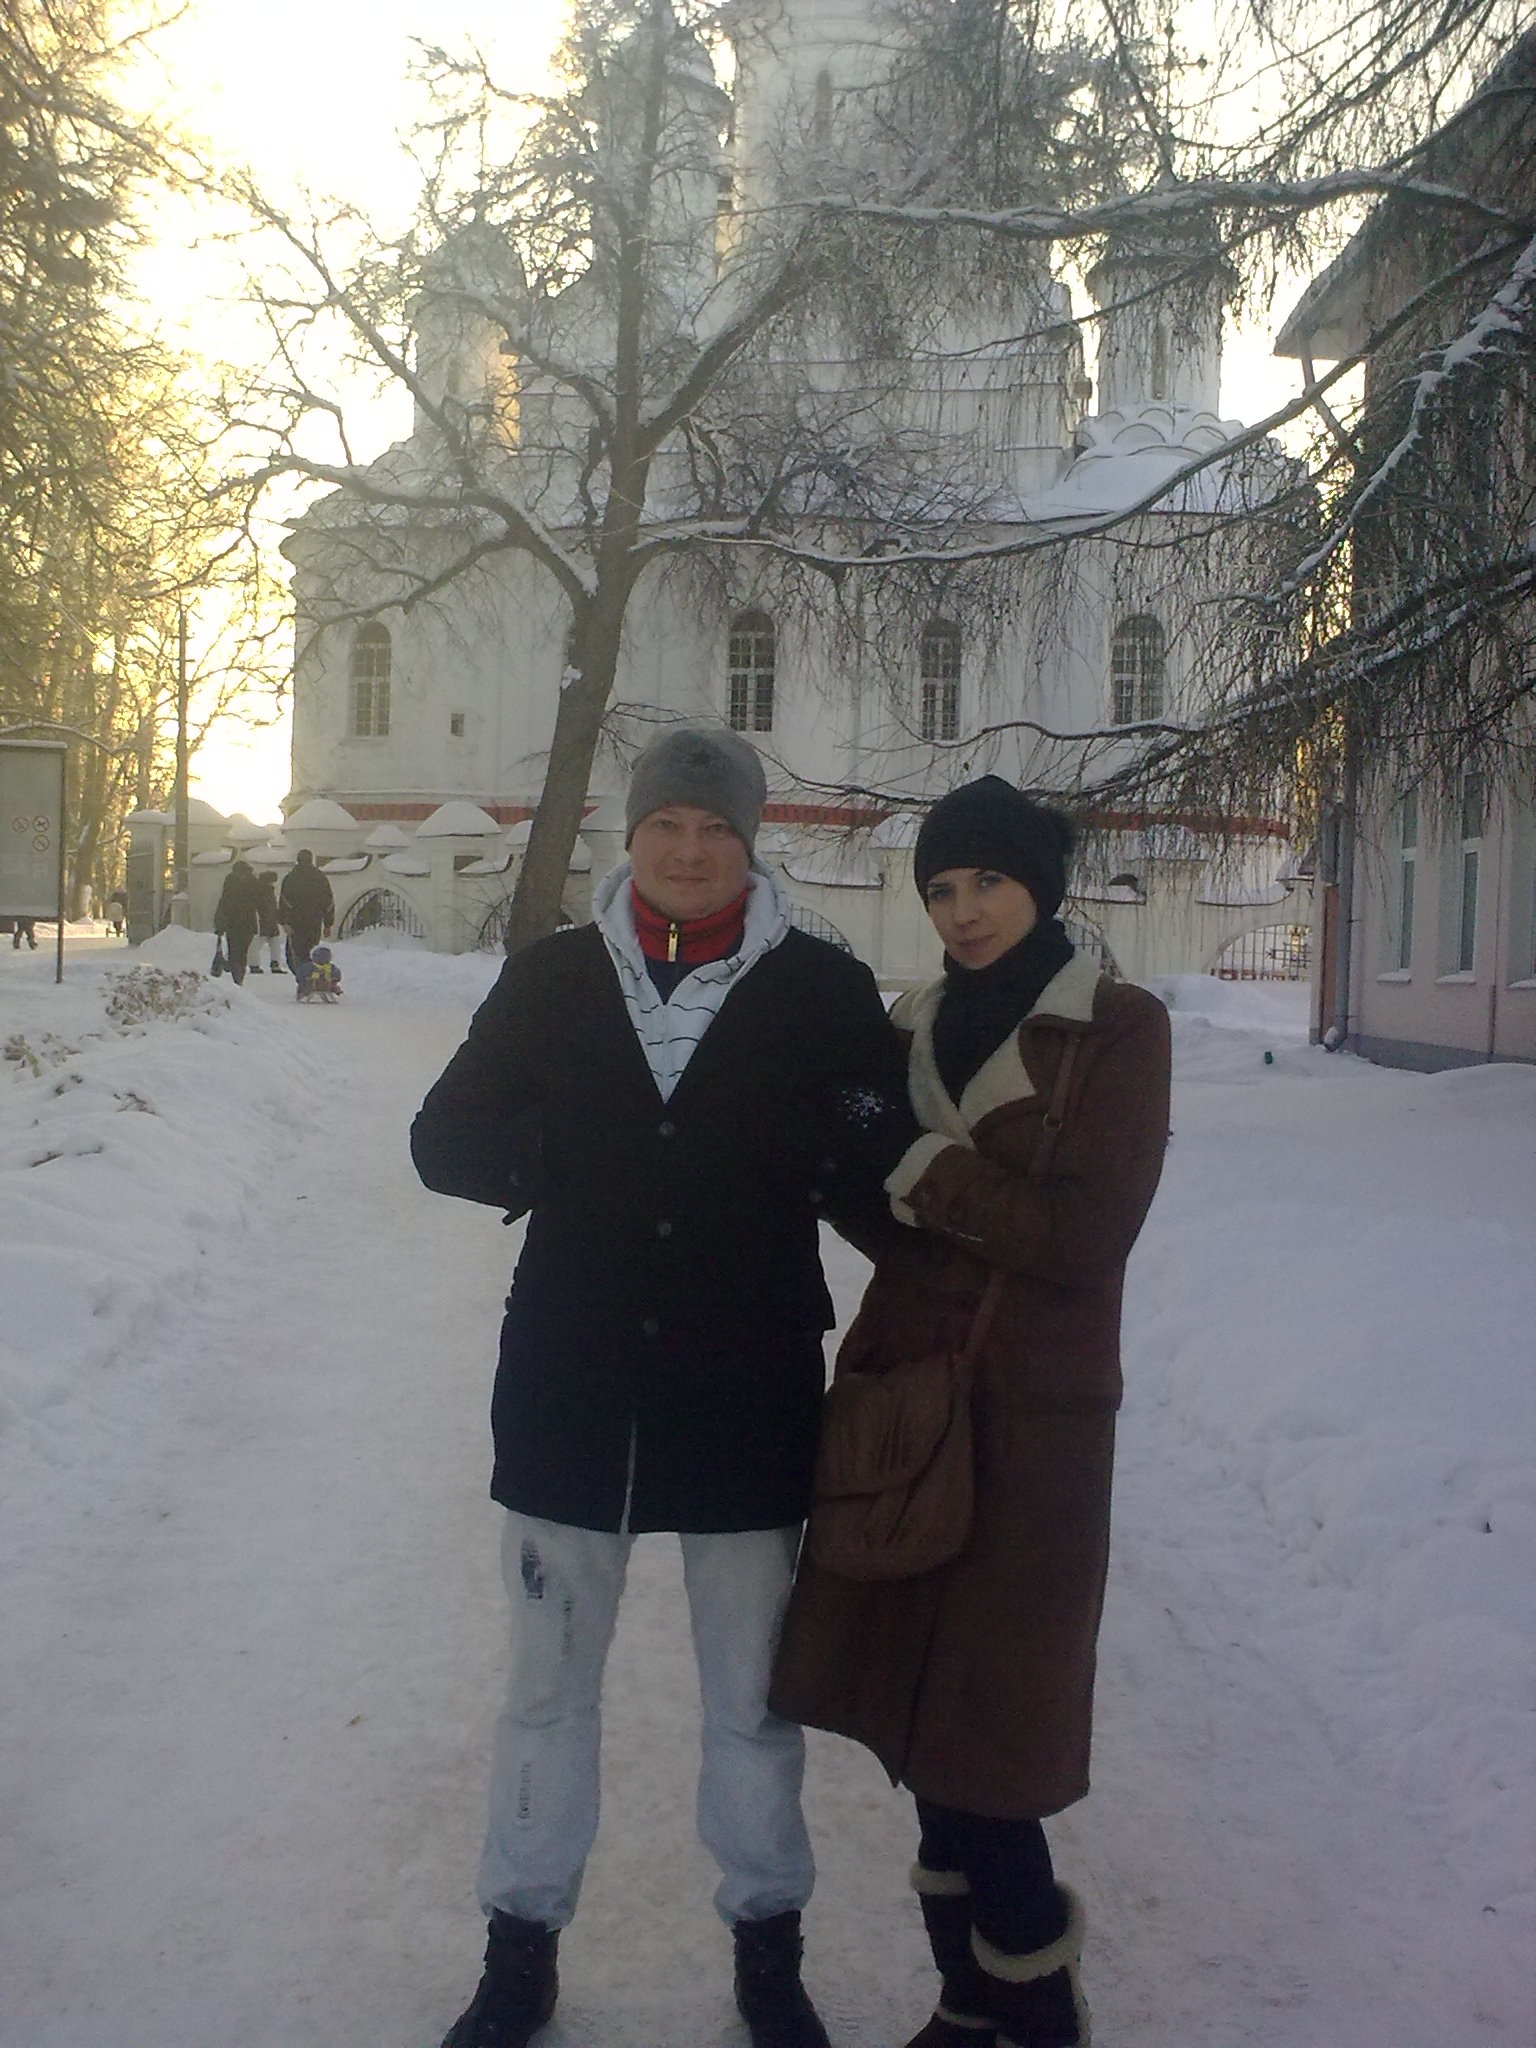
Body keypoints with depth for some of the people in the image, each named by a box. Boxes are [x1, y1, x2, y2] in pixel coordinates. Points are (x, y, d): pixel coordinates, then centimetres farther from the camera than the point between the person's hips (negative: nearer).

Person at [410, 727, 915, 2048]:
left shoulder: (821, 989, -4)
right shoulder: (551, 980, 0)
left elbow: (884, 1178, -4)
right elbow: (447, 1143, 3)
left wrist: (826, 1146, -26)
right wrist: (549, 1162, -16)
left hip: (748, 1397, -1)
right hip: (570, 1392, 1)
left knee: (754, 1702, 15)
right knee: (547, 1690, 16)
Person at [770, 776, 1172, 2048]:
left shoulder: (1119, 1029, -6)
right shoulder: (916, 1029, 10)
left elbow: (1083, 1238, -13)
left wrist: (932, 1172, -12)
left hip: (1030, 1421, -5)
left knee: (977, 1730, -2)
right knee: (910, 1708, 10)